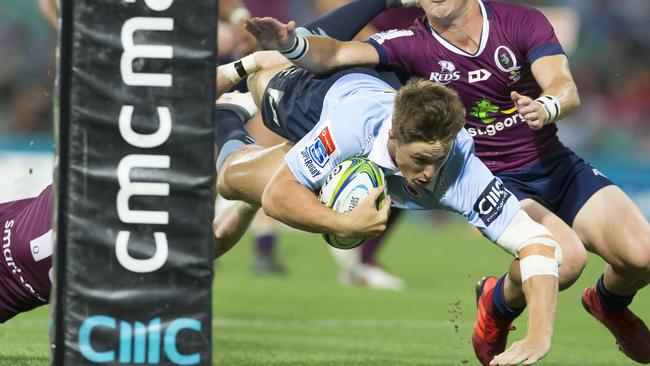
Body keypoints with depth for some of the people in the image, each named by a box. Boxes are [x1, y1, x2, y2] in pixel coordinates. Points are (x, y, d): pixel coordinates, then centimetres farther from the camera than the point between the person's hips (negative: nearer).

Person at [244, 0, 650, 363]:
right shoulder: (413, 45, -8)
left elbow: (567, 90, -18)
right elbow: (336, 54, -20)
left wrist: (545, 107, -41)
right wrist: (293, 44, -41)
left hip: (559, 167, 3)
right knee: (564, 259, -32)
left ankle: (609, 302, 22)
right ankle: (497, 305, 2)